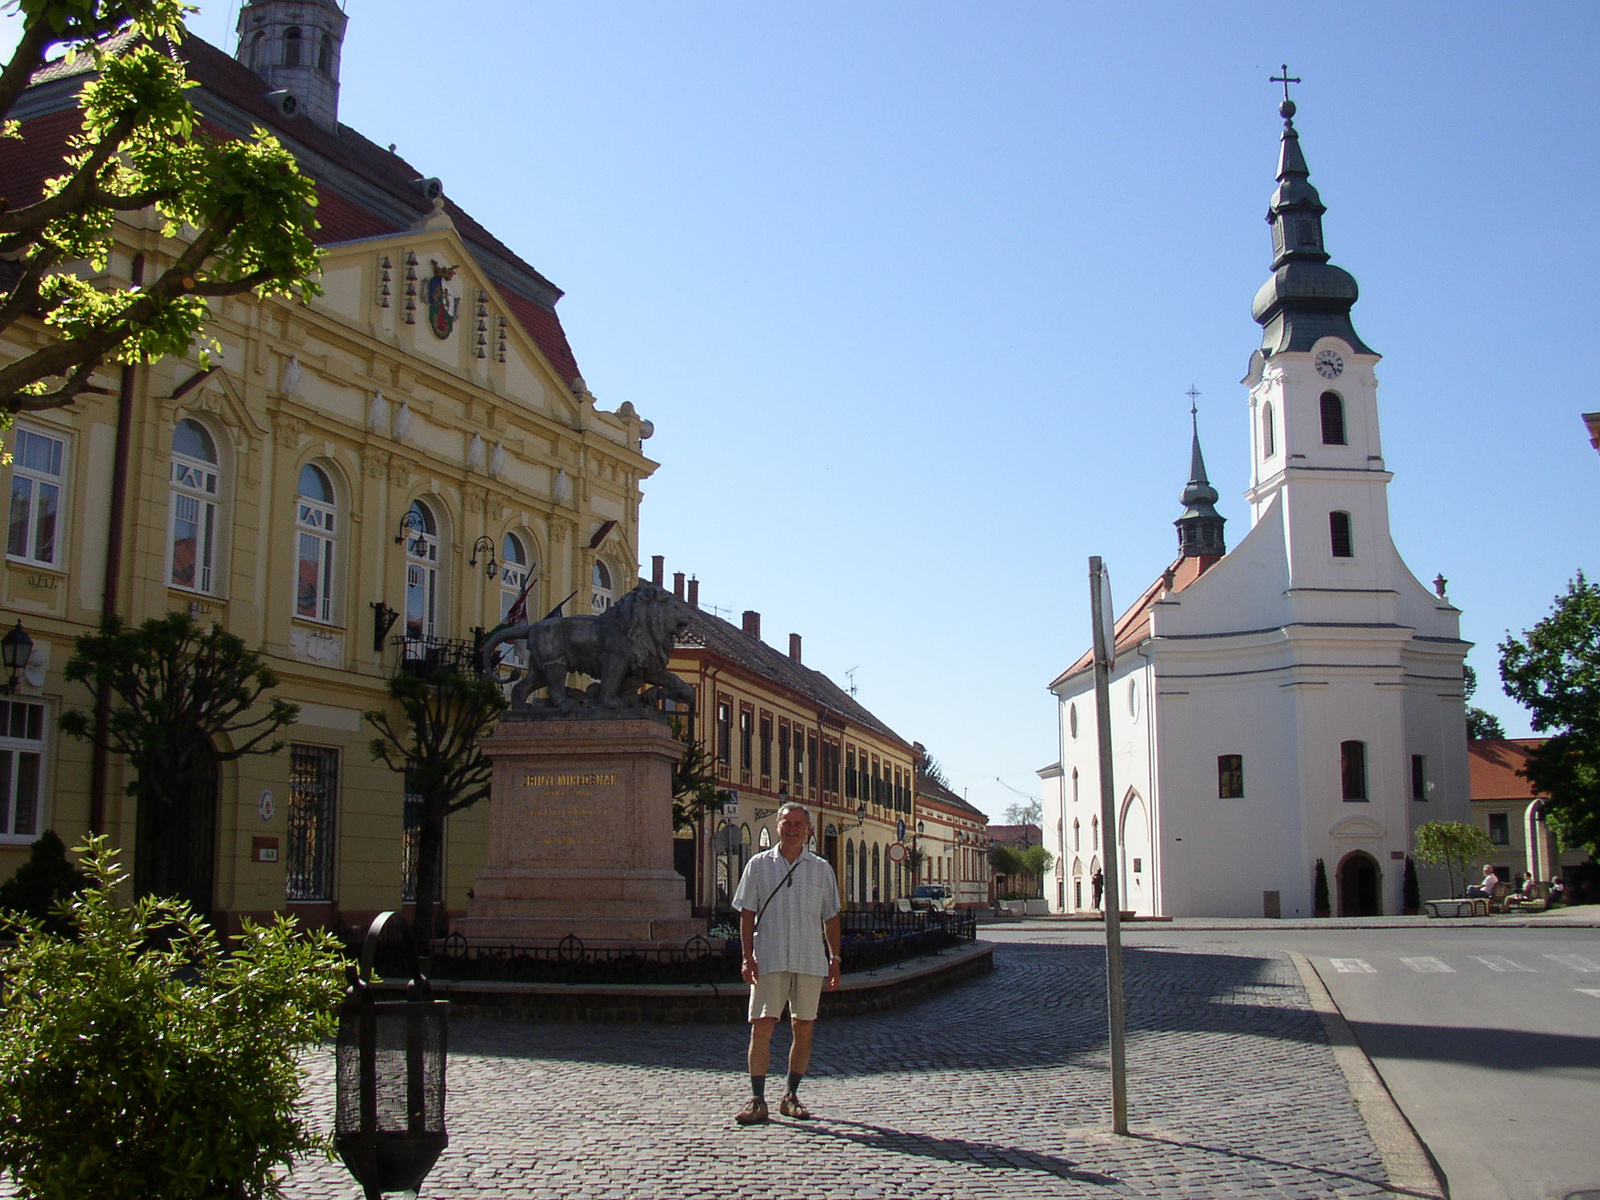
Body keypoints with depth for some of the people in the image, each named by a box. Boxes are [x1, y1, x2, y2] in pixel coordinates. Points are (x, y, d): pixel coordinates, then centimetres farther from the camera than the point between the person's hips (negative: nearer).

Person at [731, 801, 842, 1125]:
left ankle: (791, 1096, 17)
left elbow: (830, 917, 13)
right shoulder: (759, 865, 5)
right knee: (761, 1026, -7)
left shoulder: (821, 869, 10)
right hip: (769, 960, -2)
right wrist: (748, 957, -4)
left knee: (804, 1029, 5)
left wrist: (834, 959, 6)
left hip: (811, 961, 2)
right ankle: (757, 1100, -2)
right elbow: (747, 914, 4)